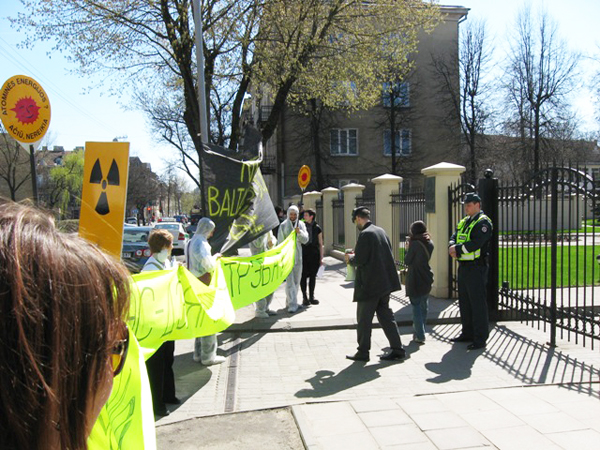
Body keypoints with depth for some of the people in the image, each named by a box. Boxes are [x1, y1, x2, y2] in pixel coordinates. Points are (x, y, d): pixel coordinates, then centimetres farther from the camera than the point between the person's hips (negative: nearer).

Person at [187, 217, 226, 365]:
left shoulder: (191, 242, 13)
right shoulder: (201, 243, -17)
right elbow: (210, 266, -19)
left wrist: (213, 258, 19)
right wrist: (215, 257, -1)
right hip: (204, 285, -10)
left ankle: (199, 353, 26)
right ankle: (208, 356, 5)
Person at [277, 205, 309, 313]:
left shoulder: (301, 224, 7)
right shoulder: (283, 225, -1)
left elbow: (305, 240, 1)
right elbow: (280, 242, 2)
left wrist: (299, 232, -19)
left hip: (298, 256, 4)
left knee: (296, 281, 10)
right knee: (289, 281, -10)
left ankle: (289, 302, 26)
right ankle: (292, 304, -12)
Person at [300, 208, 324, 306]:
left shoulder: (317, 228, 4)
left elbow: (320, 244, 7)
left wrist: (321, 258, 4)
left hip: (314, 254, 1)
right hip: (303, 254, 0)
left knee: (313, 276, 7)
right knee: (303, 275, -1)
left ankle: (311, 296, 18)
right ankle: (304, 297, 9)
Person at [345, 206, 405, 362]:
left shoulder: (365, 234, -17)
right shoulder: (381, 231, 10)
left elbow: (360, 260, -20)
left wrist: (350, 258, 3)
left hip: (369, 284, -8)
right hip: (384, 283, 8)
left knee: (364, 320, 5)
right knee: (385, 316, 15)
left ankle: (363, 352, 14)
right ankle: (397, 349, 16)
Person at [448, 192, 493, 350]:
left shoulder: (483, 222, -10)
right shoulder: (463, 222, 17)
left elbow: (476, 243, -22)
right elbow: (454, 238, 11)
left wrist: (458, 249, -15)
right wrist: (452, 247, -11)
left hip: (476, 268, -9)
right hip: (464, 266, 9)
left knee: (478, 303, -5)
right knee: (464, 302, 15)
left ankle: (480, 339, 2)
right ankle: (467, 333, 27)